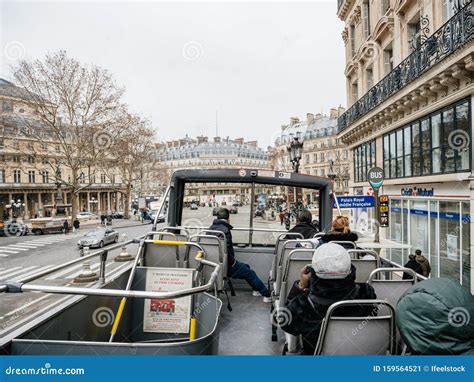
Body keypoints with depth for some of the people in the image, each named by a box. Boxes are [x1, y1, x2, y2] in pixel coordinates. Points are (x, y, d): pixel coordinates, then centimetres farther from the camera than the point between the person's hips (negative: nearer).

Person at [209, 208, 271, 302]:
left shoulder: (211, 228, 6)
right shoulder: (224, 230, -23)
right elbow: (225, 250, -31)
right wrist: (232, 261, -14)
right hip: (226, 266, -9)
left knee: (246, 267, 23)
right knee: (250, 274, 5)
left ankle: (257, 289, 33)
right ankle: (268, 295, 14)